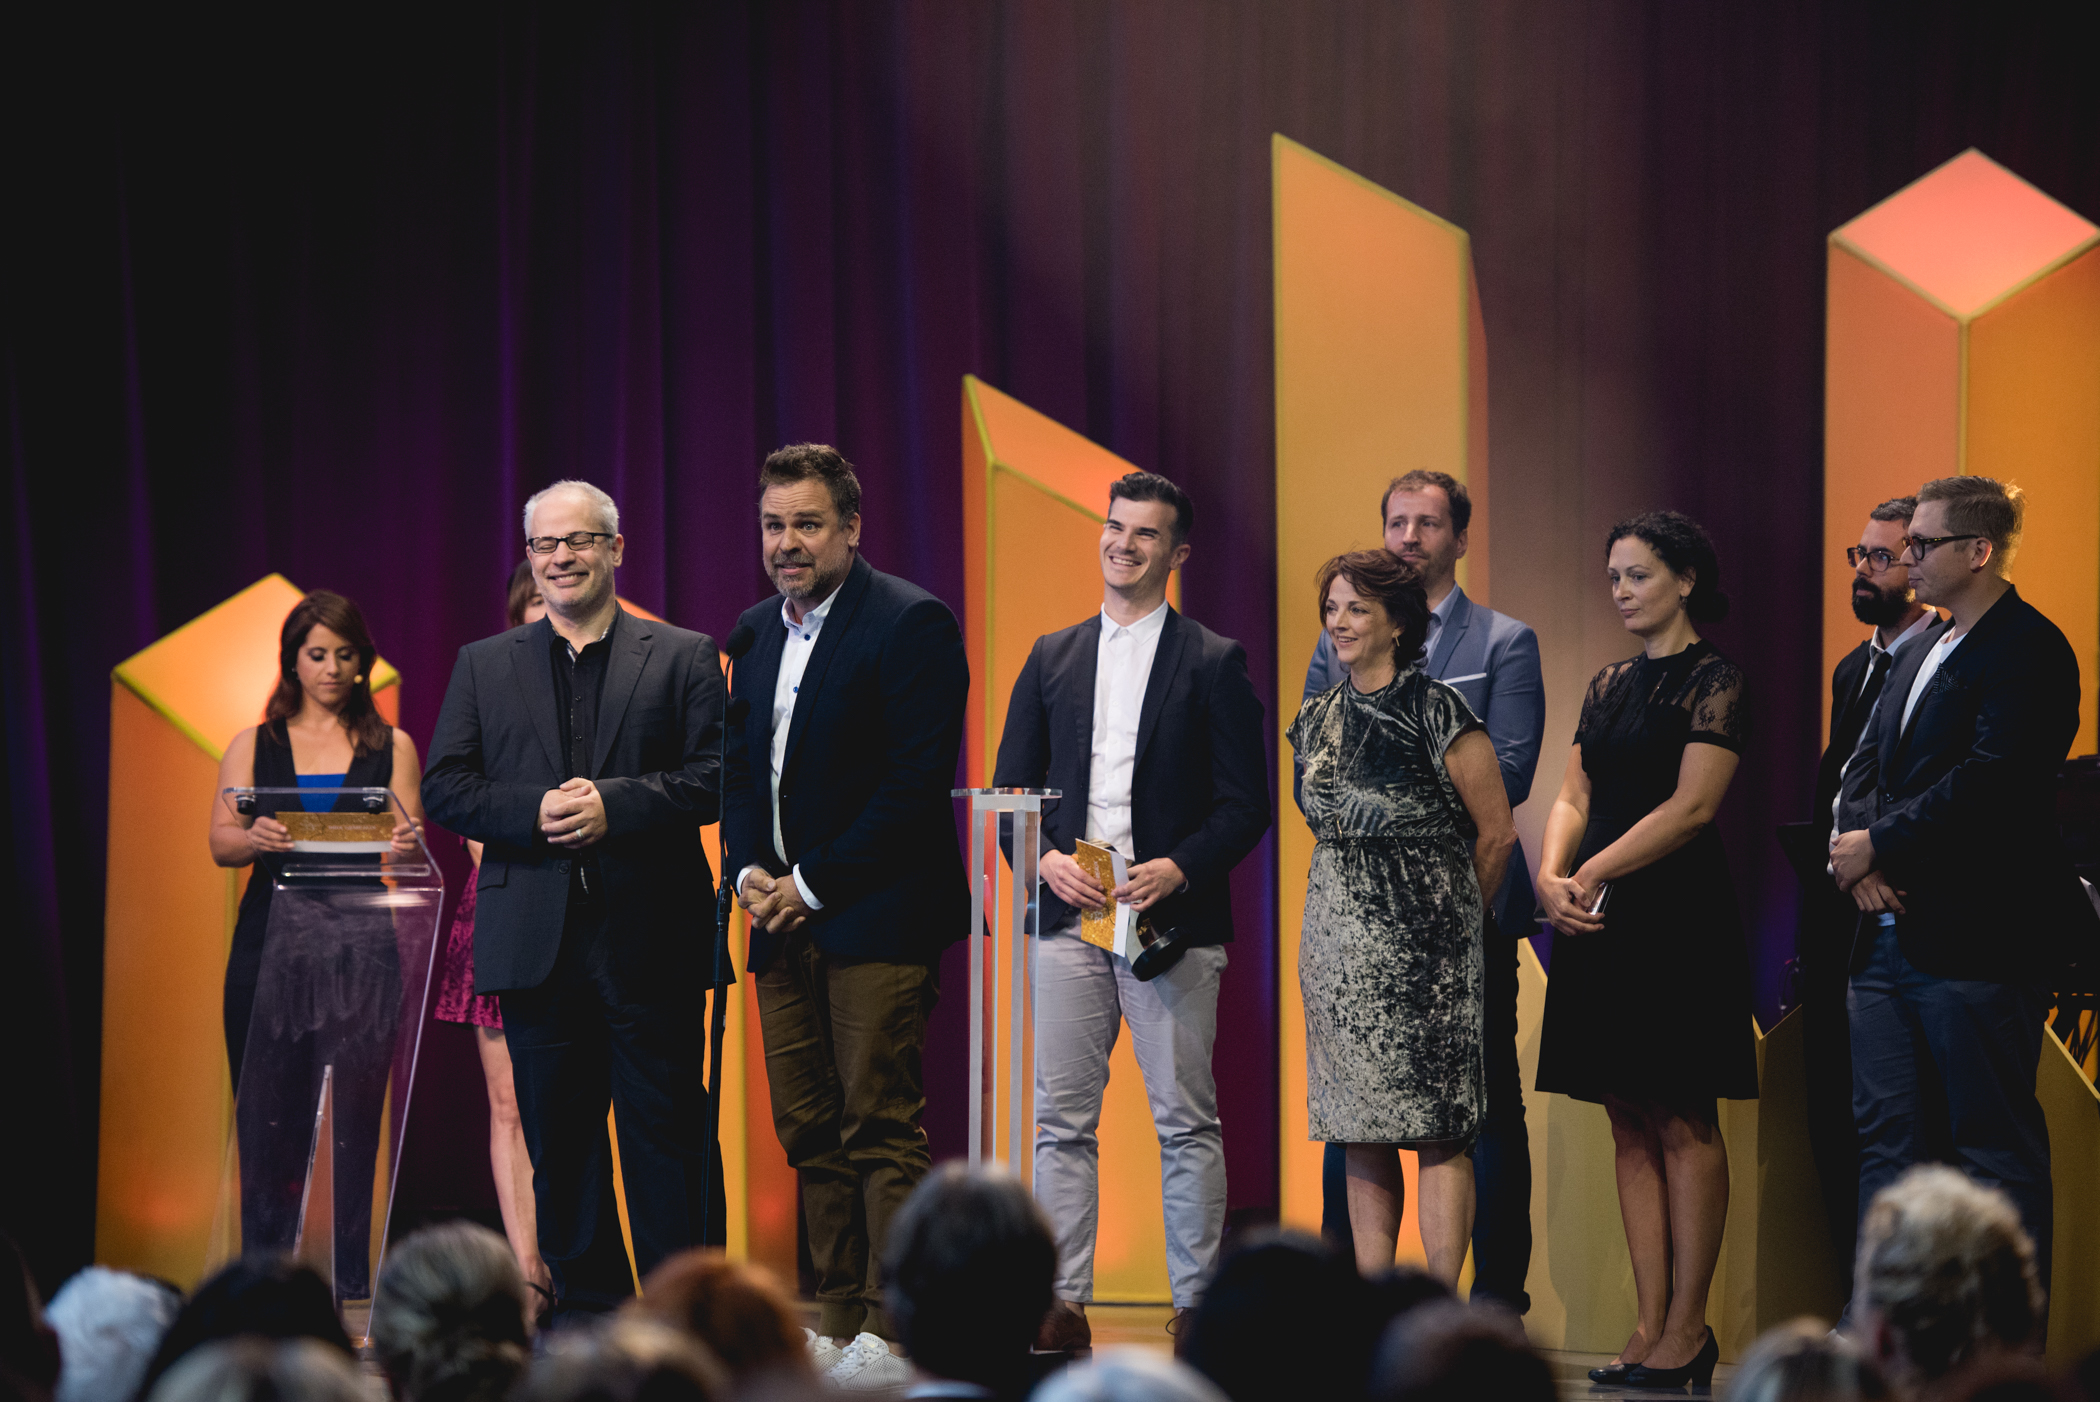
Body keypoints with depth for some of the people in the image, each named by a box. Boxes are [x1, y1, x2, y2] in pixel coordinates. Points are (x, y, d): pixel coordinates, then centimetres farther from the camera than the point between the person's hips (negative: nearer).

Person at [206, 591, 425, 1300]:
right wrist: (258, 837, -20)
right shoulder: (254, 747, 13)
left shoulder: (392, 747, 12)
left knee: (352, 1117, -6)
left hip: (360, 944, -1)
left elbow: (410, 847, 5)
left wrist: (406, 842, -20)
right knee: (267, 1117, -2)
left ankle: (349, 1284, -4)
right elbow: (221, 843, 3)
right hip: (271, 941, 1)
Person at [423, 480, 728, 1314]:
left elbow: (714, 776, -3)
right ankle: (587, 1305, 14)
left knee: (667, 1131, -2)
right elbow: (443, 786, 6)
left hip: (649, 938, -2)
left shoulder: (683, 658, 7)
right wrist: (535, 812, -11)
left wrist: (614, 804, -16)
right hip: (537, 942, 3)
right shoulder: (483, 666, 14)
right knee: (557, 1139, 6)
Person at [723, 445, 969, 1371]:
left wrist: (814, 884, -14)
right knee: (808, 1133, 8)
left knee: (881, 1129, -7)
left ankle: (890, 1331, -4)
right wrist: (748, 870, 3)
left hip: (876, 919, -7)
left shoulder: (910, 625, -9)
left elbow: (917, 783, -15)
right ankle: (838, 1321, 14)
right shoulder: (756, 632, 16)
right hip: (782, 920, 8)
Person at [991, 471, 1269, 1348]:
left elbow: (1246, 805, 0)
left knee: (1186, 1123, 0)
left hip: (1172, 920, -3)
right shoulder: (1052, 658, 14)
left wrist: (1176, 869, -15)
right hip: (1066, 916, 3)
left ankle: (1197, 1305, 6)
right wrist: (1045, 859, -6)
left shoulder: (1214, 663, 3)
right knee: (1061, 1121, 2)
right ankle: (1063, 1306, 6)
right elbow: (1010, 789, 13)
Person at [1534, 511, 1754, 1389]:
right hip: (1600, 920, 7)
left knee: (1682, 1125, -4)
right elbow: (1574, 797, 12)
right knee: (1630, 1127, 6)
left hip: (1676, 914, -7)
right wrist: (1553, 875, -6)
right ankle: (1649, 1328, 9)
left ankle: (1687, 1329, -1)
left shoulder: (1713, 683, -5)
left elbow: (1691, 807, -14)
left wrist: (1595, 872, -16)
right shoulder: (1608, 686, 16)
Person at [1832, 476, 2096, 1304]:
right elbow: (1866, 769, 16)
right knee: (1885, 1138, 9)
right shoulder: (1918, 659, 20)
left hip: (1976, 946, -9)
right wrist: (1859, 851, -4)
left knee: (1996, 1147, -4)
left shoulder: (2028, 649, -9)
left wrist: (1879, 845, -13)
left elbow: (1990, 780, -19)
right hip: (1890, 937, 9)